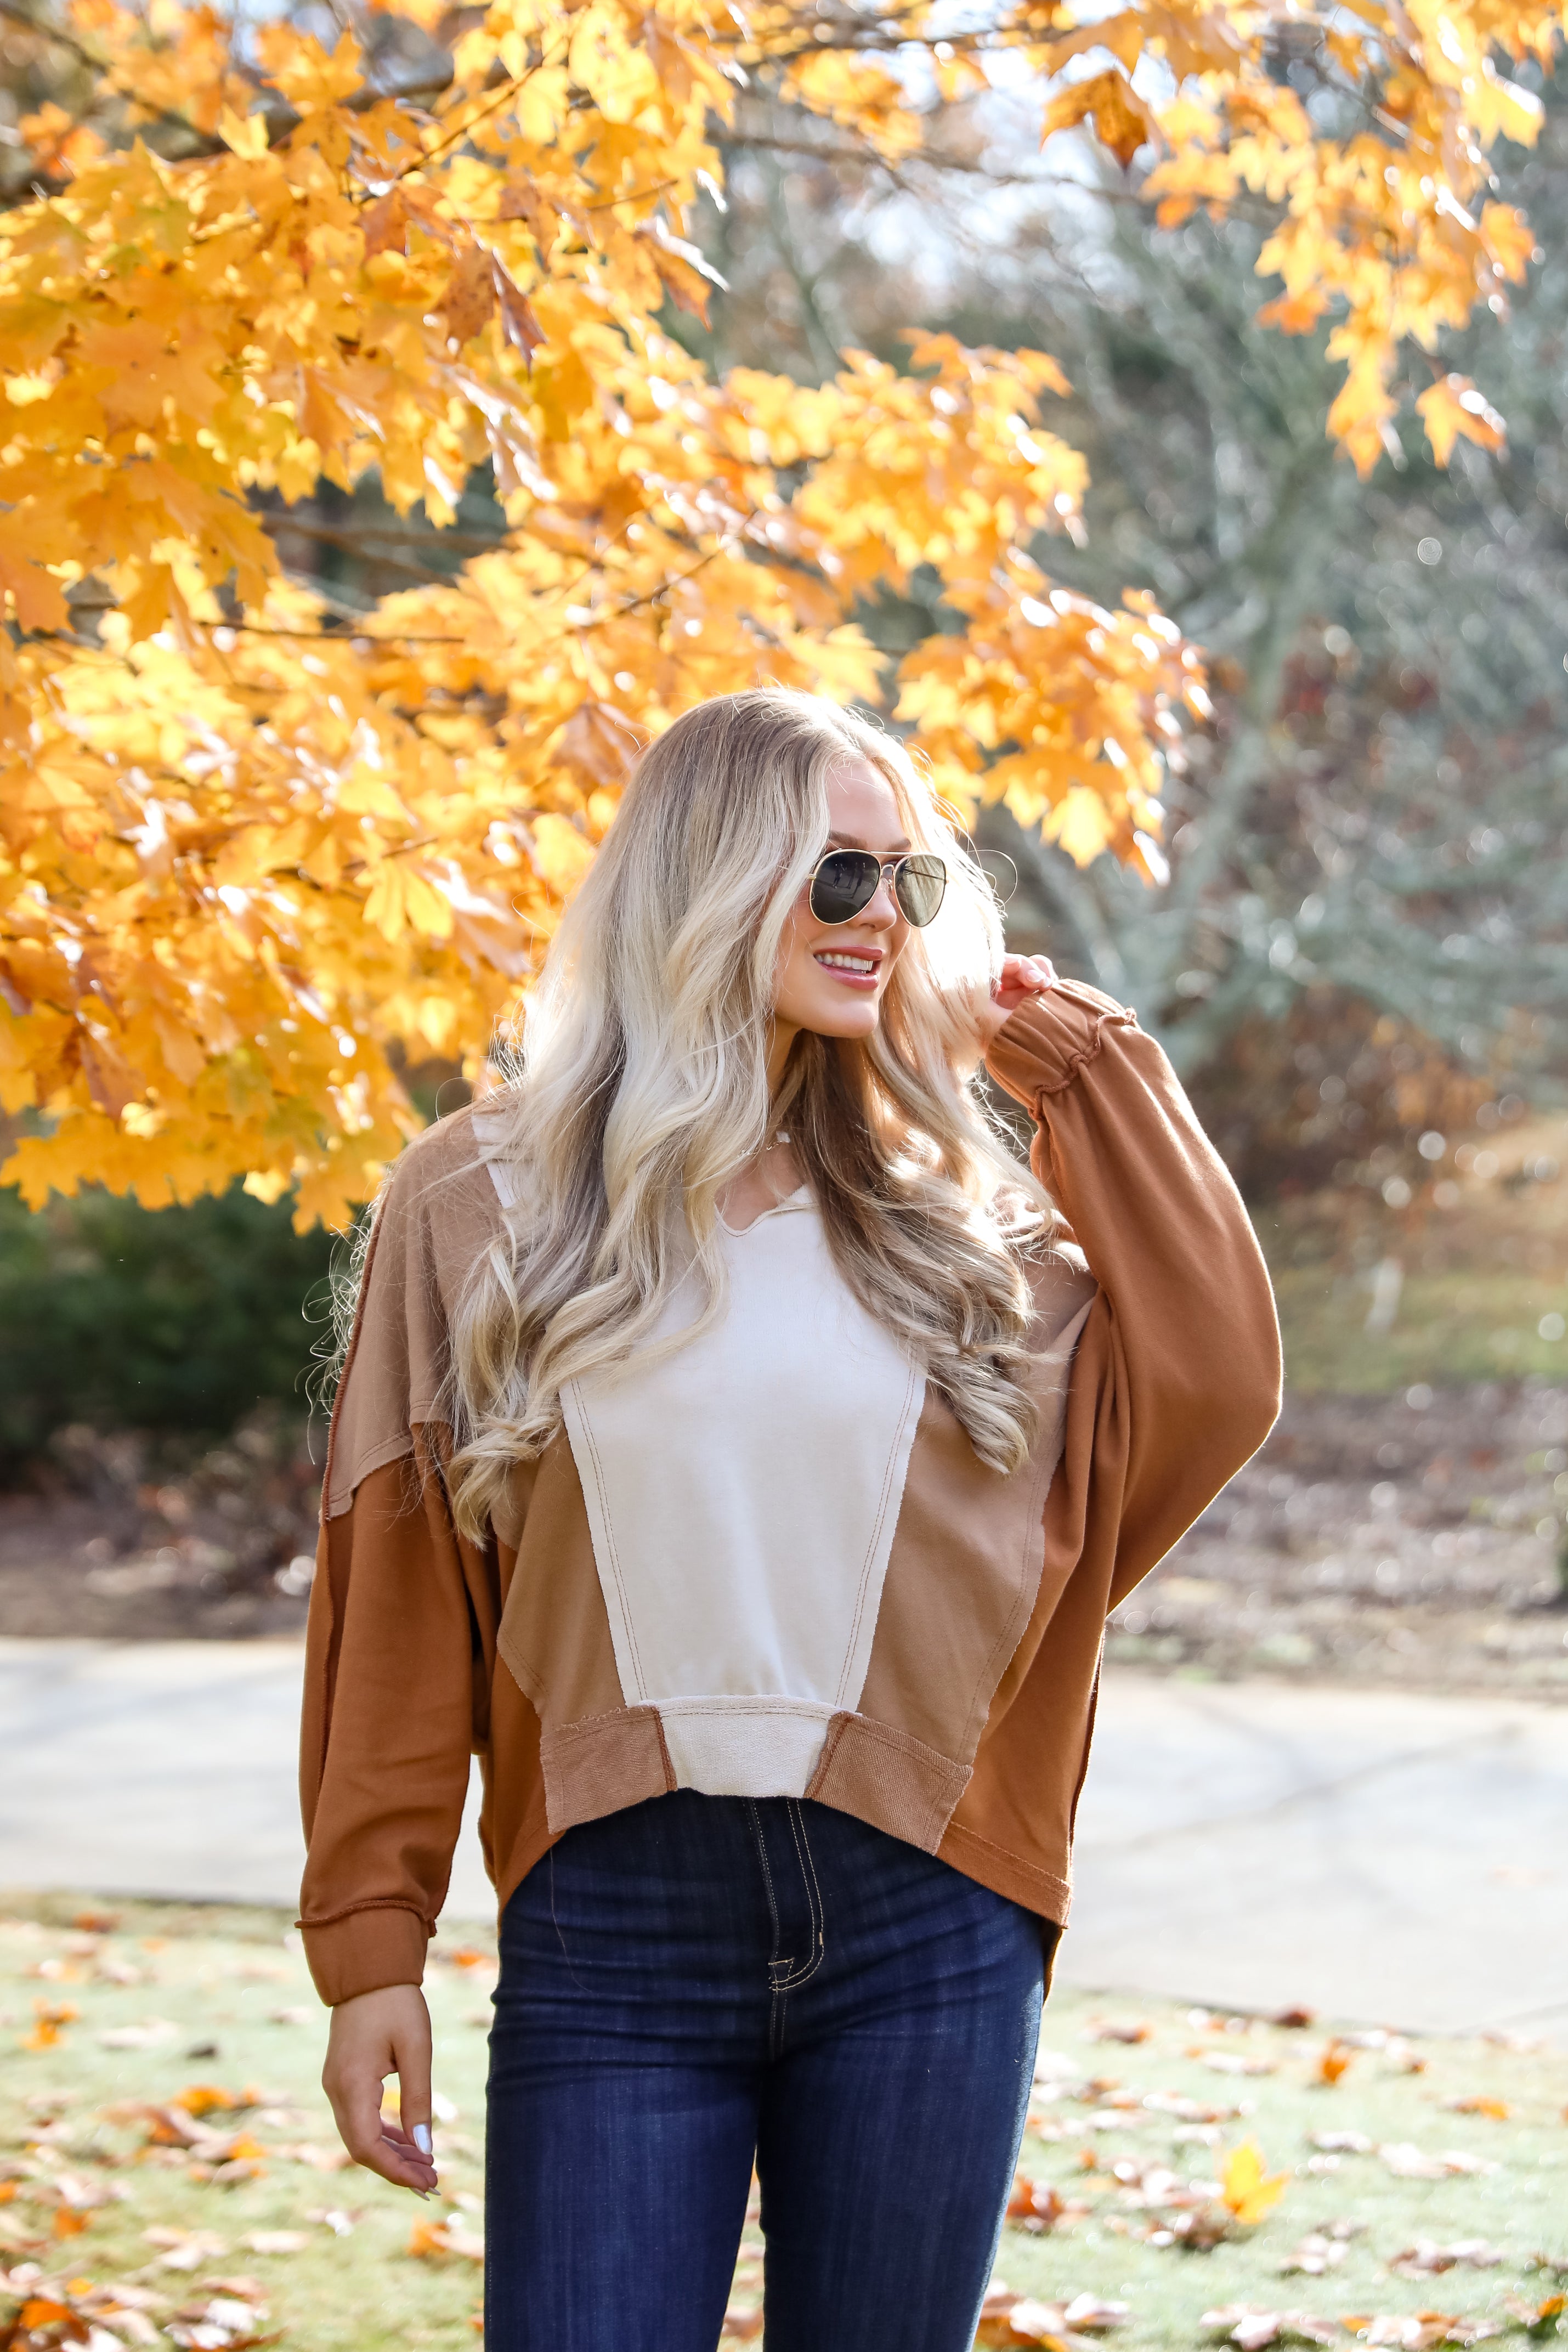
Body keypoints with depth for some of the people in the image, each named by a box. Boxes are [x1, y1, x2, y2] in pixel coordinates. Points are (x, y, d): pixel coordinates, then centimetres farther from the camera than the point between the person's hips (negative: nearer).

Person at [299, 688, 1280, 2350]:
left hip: (920, 1931, 2)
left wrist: (1088, 1069, 4)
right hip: (610, 1938, -2)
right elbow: (394, 1607, 2)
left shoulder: (952, 1208, 10)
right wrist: (371, 1947, -2)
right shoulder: (485, 1202, 3)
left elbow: (1211, 1386, -1)